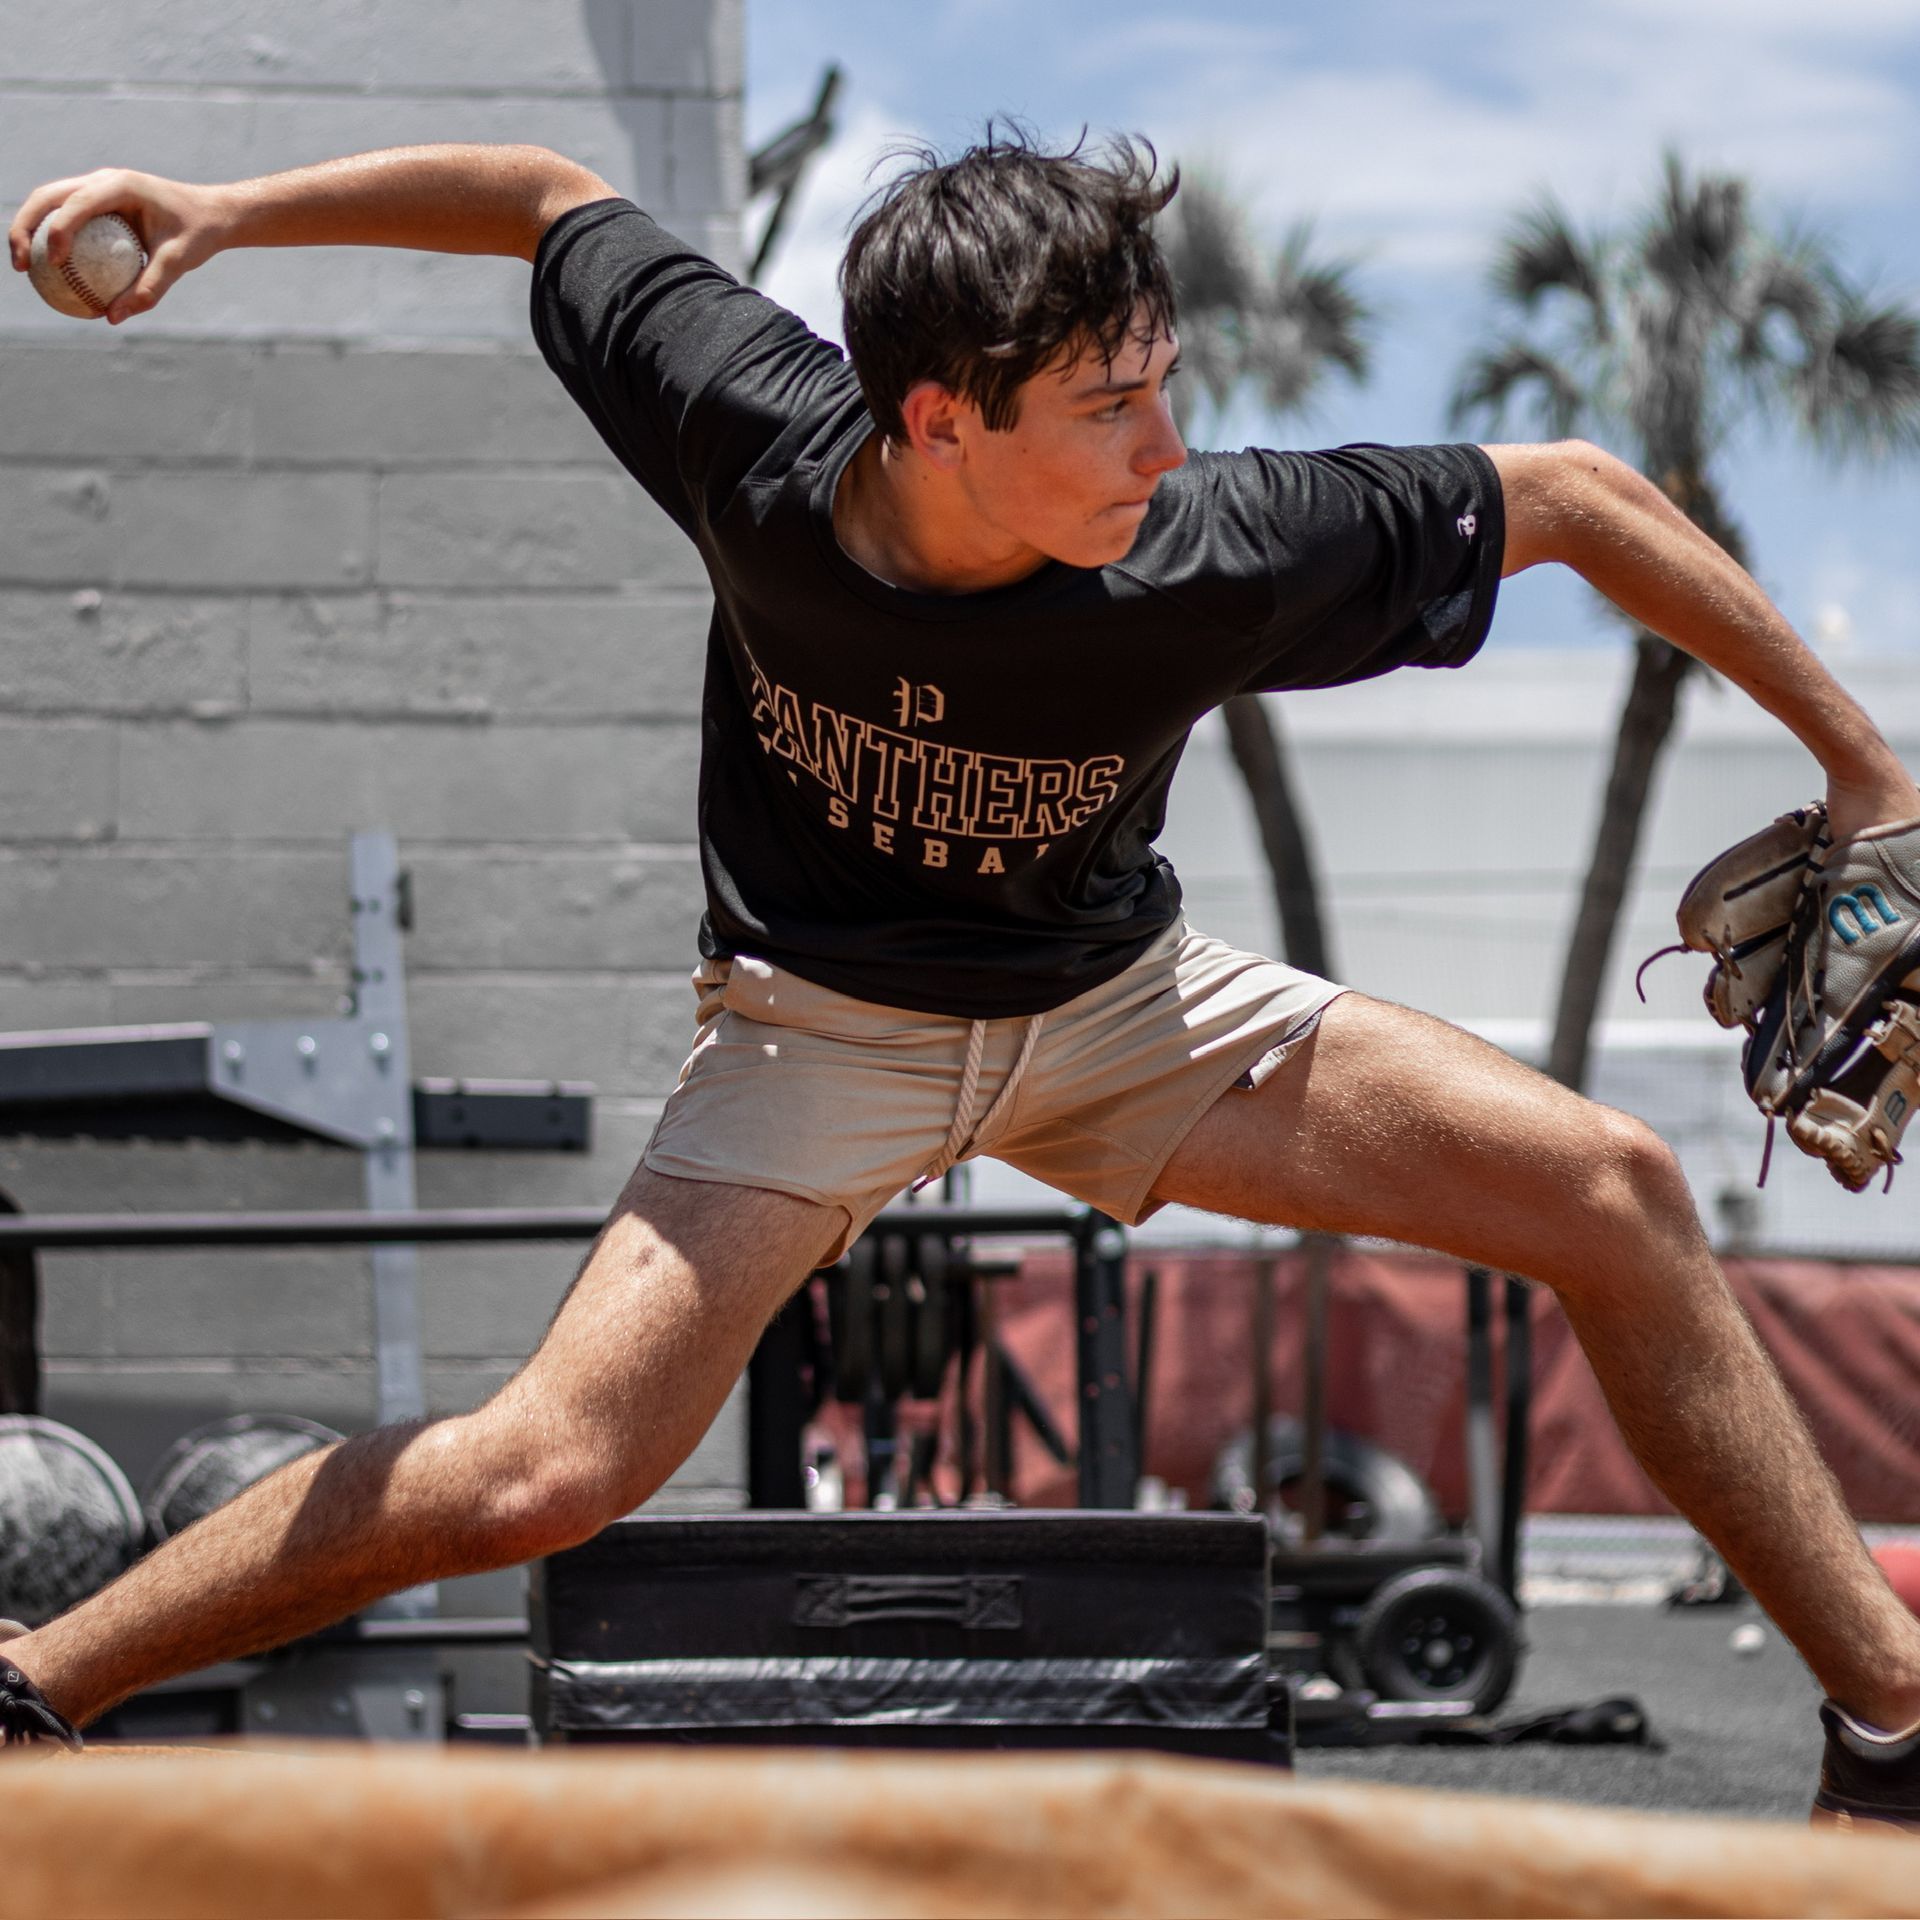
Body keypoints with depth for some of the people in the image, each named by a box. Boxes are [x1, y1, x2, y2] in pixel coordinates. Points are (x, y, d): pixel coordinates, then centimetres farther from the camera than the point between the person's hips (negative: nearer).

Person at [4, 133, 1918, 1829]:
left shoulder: (1218, 559, -29)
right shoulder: (751, 421, -28)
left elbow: (1578, 498, -15)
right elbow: (559, 200, -8)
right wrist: (219, 212, -15)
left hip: (1114, 1008, 2)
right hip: (822, 1032, -2)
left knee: (1616, 1196, -10)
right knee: (546, 1473, -23)